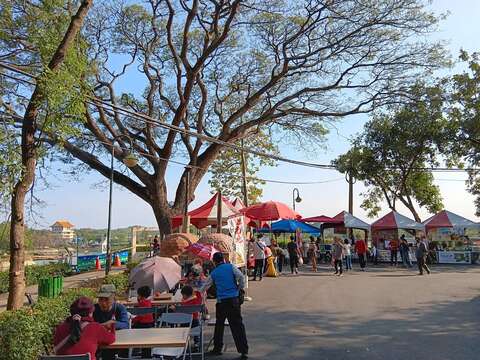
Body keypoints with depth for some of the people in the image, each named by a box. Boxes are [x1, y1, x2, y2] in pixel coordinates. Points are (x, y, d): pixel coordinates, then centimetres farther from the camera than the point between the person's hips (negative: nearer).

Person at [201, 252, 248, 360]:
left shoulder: (214, 273, 10)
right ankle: (244, 351, -2)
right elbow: (241, 277, -7)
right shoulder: (231, 267, 4)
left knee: (219, 325, 17)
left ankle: (217, 348, 25)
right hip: (234, 299, -1)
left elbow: (206, 286, 23)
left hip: (221, 301, 1)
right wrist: (241, 289, 7)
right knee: (238, 325, 0)